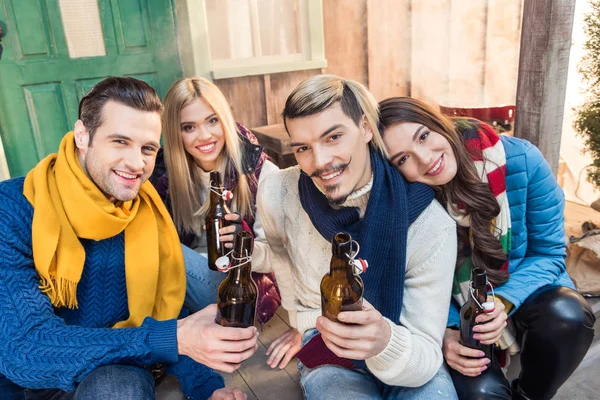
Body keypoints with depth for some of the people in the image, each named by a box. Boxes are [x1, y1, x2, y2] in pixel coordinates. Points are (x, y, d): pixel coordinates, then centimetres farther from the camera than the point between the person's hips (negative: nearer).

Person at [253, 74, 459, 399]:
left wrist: (386, 342, -42)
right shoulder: (276, 195, -18)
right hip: (326, 353, 1)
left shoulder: (431, 226, -24)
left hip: (404, 352, 0)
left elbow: (427, 356, -21)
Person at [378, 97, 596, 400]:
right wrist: (444, 332, -25)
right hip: (452, 314, -1)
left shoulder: (520, 161, -21)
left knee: (565, 315, -31)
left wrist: (505, 302, -27)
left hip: (522, 294, 2)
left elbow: (548, 253, -10)